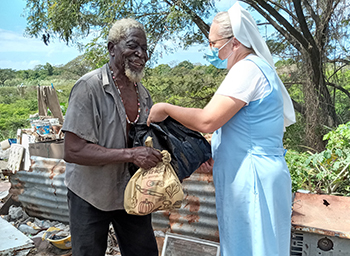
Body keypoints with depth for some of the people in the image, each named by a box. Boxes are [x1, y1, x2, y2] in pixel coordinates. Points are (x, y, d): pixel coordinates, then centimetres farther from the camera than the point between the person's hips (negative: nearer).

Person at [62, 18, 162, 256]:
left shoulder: (143, 93, 3)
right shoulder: (89, 86, -18)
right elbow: (73, 151, -24)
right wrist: (130, 154, -29)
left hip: (132, 192, 6)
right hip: (91, 194, -5)